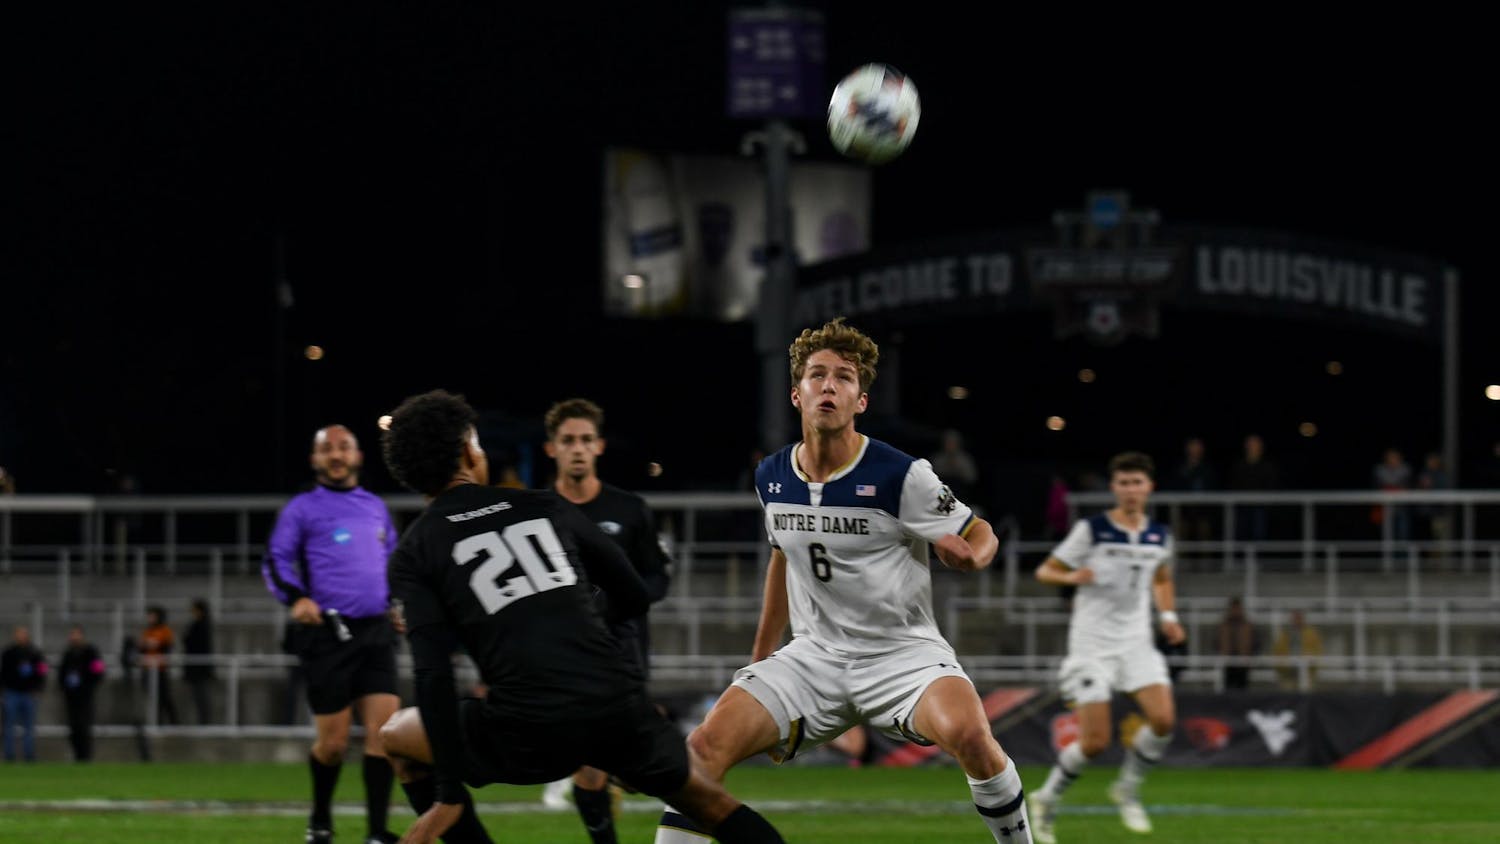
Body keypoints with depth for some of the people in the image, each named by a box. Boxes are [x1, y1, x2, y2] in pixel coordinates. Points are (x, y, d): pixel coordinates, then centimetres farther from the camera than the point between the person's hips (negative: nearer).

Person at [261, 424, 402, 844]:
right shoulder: (302, 507, 4)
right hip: (328, 633, -4)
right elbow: (276, 561, -1)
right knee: (333, 742, -2)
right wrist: (295, 597, -19)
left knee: (383, 729, -9)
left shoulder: (376, 506, 17)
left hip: (376, 632, 4)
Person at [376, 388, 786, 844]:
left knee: (398, 737, 25)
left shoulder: (413, 554, 7)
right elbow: (635, 597, 22)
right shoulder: (544, 506, 15)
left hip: (530, 731, -3)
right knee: (705, 798, 30)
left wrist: (449, 795, -4)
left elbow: (433, 674, -4)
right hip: (622, 709, 3)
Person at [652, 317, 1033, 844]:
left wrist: (969, 555, -28)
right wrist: (761, 654, 26)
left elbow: (981, 536, -3)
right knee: (706, 746, -15)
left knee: (968, 734, -34)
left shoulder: (901, 476, -15)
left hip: (902, 652, -4)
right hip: (814, 657, 4)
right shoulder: (772, 478, 1)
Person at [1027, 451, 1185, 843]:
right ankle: (1047, 799, 16)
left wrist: (1167, 615, 9)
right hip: (1092, 644, -4)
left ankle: (1127, 789, 8)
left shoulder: (1159, 536, 8)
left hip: (1136, 642, 4)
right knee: (1094, 743, -10)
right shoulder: (1091, 530, -7)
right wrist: (1071, 577, -24)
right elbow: (1045, 571, -3)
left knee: (1164, 719, -17)